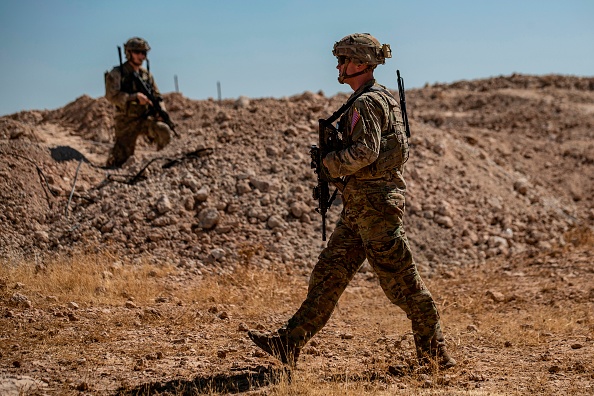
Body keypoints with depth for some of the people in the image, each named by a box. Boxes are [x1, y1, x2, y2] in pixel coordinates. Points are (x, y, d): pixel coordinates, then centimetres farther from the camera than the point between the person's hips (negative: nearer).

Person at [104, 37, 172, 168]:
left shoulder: (146, 74, 10)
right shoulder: (117, 74, -6)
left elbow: (156, 96, 15)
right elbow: (112, 95, -19)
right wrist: (135, 97, -26)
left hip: (145, 118, 4)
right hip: (126, 121, -4)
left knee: (164, 132, -22)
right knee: (120, 156, -3)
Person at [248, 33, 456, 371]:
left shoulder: (367, 102, -14)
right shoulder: (382, 98, 17)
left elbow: (364, 151, -25)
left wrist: (330, 164, -11)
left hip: (374, 202, -10)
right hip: (362, 205, 10)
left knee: (401, 280, -3)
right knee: (329, 273, 9)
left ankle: (436, 354, 6)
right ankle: (290, 344, 12)